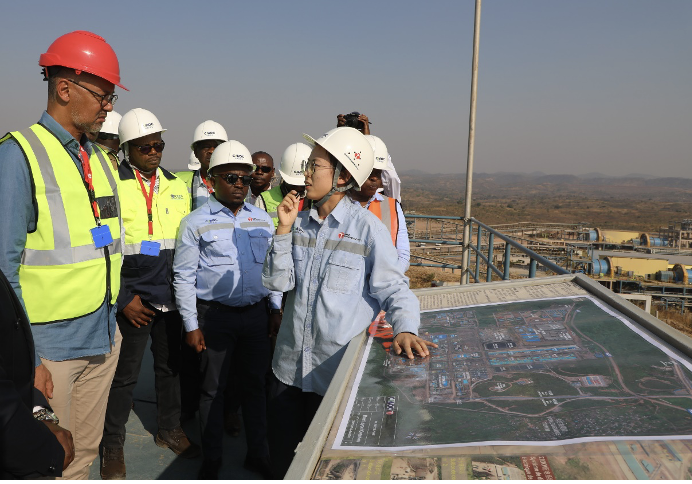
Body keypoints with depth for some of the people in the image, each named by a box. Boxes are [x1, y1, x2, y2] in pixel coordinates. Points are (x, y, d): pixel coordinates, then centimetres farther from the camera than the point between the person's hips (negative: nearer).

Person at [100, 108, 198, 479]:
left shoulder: (177, 187, 8)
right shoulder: (113, 187, -8)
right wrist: (123, 299, -12)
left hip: (172, 296, 5)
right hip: (133, 301, -4)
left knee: (170, 365, 16)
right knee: (124, 375, 6)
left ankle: (169, 429, 33)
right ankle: (112, 445, 23)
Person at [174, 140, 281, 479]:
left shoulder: (263, 220, 7)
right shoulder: (196, 222, -4)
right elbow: (184, 277, -4)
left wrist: (276, 310, 8)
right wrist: (191, 325, -7)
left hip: (257, 313, 3)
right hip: (215, 315, -3)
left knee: (255, 384, 13)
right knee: (213, 388, 8)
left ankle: (258, 454, 28)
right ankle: (211, 459, 25)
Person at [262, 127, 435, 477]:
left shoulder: (366, 227, -10)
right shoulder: (300, 222, 4)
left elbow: (392, 286, -10)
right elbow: (276, 282, -2)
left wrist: (405, 329, -26)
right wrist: (284, 229, -10)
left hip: (337, 368, -4)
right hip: (291, 364, 5)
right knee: (281, 452, 18)